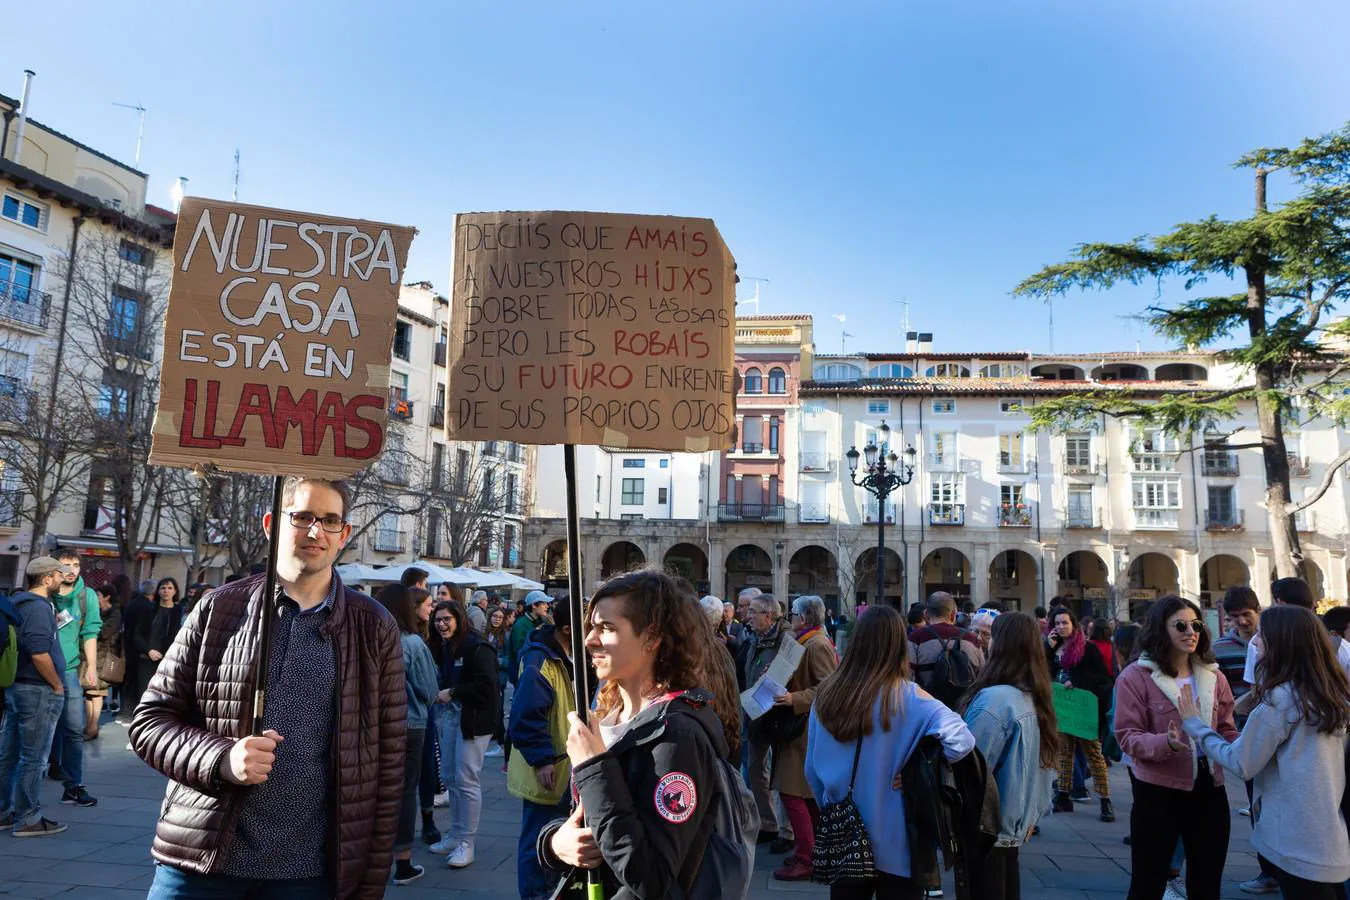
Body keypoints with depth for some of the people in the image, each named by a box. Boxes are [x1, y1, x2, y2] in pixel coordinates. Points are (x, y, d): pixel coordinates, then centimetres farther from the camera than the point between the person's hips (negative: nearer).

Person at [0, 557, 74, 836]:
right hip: (38, 691, -10)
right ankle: (28, 820, 6)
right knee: (33, 758, -1)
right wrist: (57, 685, -13)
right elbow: (40, 654, -25)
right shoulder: (39, 607, -18)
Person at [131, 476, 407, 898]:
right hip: (200, 863, 1)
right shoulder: (218, 609, 1)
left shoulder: (375, 628, 1)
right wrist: (221, 758, -15)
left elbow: (386, 765, 2)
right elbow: (150, 722, 4)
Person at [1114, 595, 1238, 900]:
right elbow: (1128, 736, -13)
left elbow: (1227, 730, 11)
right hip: (1157, 792, -5)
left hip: (1209, 789, 5)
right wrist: (1166, 743, -32)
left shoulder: (1213, 675, 6)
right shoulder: (1135, 676, -11)